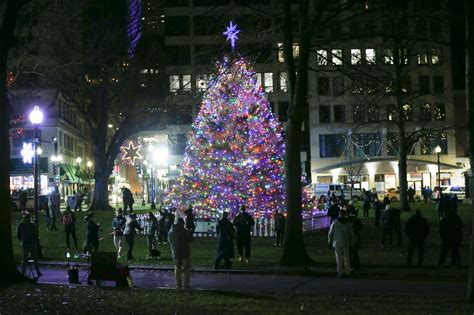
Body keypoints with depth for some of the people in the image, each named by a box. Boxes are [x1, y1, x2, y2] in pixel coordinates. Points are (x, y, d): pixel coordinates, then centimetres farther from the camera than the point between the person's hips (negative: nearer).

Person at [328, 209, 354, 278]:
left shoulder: (335, 223, -8)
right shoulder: (348, 223, -3)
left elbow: (330, 233, -4)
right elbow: (351, 234, 2)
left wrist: (329, 242, 8)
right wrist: (351, 243, 12)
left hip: (337, 243, -2)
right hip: (346, 243, 2)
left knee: (339, 259, 4)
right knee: (347, 258, 12)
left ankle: (340, 273, 4)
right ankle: (348, 272, 16)